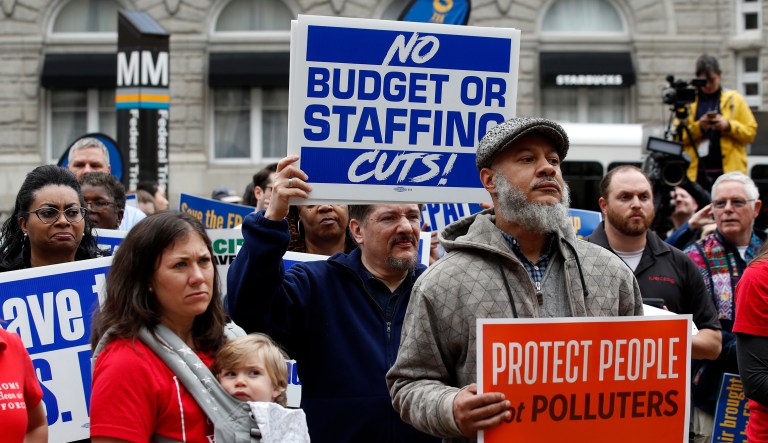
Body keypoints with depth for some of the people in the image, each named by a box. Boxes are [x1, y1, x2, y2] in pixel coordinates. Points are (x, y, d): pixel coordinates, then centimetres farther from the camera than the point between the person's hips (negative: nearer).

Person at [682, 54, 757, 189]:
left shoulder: (734, 100, 10)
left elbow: (751, 132, 5)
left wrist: (728, 126, -12)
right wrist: (698, 127, -13)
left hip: (729, 171, -1)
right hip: (697, 172, 1)